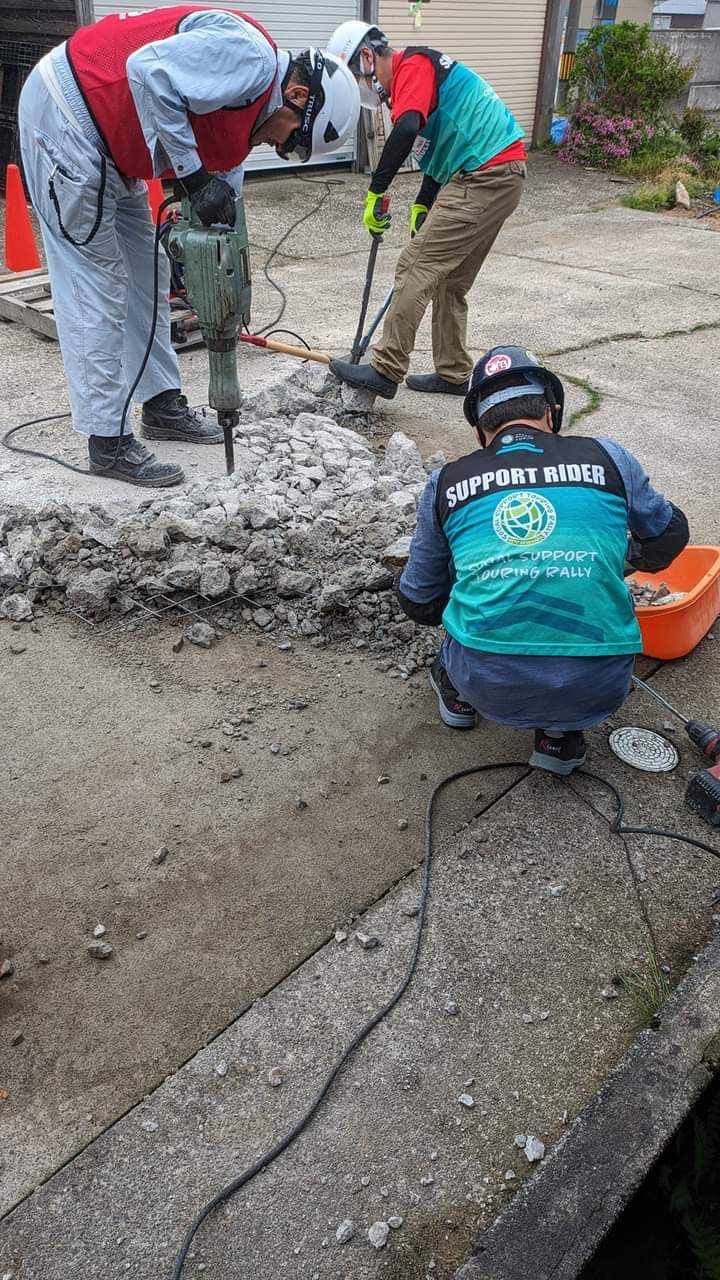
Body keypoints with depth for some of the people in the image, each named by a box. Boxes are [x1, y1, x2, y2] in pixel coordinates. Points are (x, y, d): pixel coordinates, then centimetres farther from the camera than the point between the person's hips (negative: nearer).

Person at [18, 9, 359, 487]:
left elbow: (224, 198, 12)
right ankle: (108, 443, -2)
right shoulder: (250, 55, -19)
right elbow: (149, 71, -31)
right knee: (96, 287, -8)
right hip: (68, 113, -10)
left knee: (146, 275, 14)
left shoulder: (249, 117, 10)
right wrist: (195, 176, -27)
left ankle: (163, 405, 26)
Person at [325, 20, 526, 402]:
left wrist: (375, 192, -22)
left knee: (416, 267, -10)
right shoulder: (417, 72, 24)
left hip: (484, 177, -10)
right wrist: (422, 206, 22)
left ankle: (385, 371, -10)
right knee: (450, 281, 15)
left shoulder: (413, 65, -8)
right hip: (504, 174, 10)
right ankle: (453, 374, 21)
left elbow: (406, 130, -26)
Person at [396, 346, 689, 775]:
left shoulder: (447, 482, 11)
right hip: (596, 691, -1)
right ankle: (561, 734, 21)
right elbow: (670, 535, 27)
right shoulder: (606, 457, 9)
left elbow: (418, 602, 20)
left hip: (489, 686, 2)